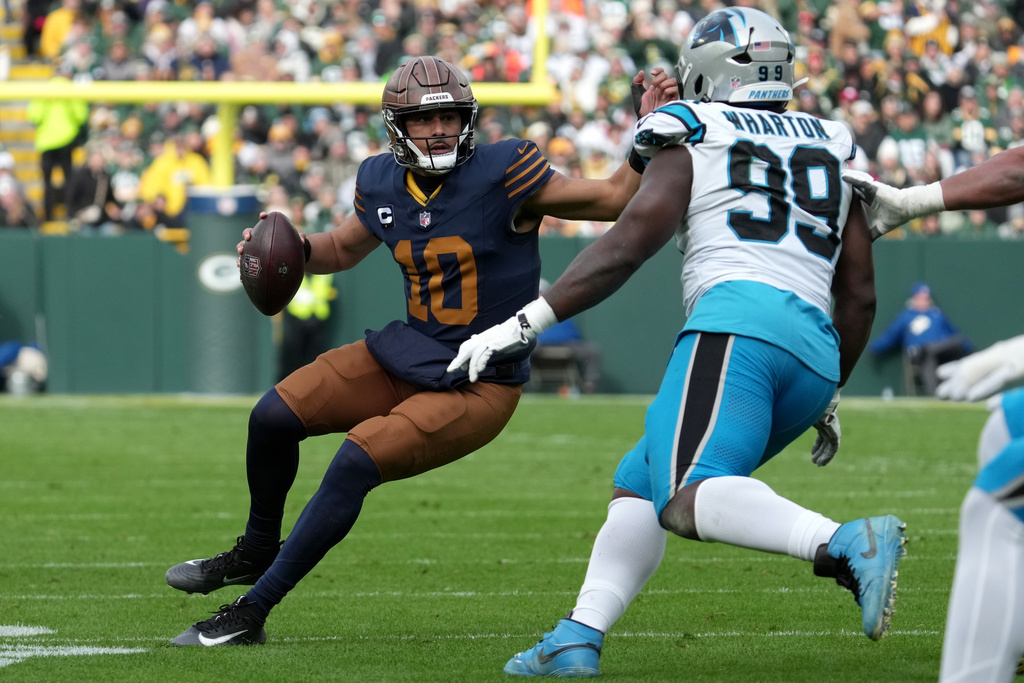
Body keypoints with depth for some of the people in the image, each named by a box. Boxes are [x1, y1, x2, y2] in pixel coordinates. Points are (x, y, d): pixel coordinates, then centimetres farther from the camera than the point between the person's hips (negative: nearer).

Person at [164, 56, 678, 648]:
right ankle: (257, 552, 28)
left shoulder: (502, 173, -18)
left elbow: (616, 200, -13)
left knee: (355, 463, -21)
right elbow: (344, 249, 20)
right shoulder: (383, 183, 0)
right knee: (274, 416, 0)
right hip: (408, 354, 7)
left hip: (478, 387, -6)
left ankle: (252, 611, -12)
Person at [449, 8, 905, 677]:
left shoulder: (692, 142, 13)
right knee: (639, 485, 17)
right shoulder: (832, 150, 28)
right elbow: (860, 296, 25)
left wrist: (524, 323, -2)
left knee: (688, 500, -24)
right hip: (817, 349, 7)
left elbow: (629, 245, -1)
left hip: (737, 322, -7)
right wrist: (829, 394, 38)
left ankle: (847, 545, -45)